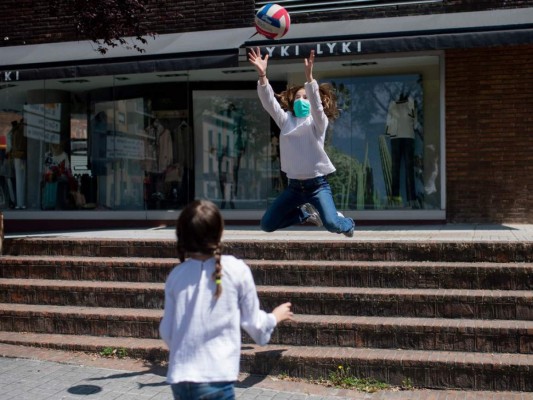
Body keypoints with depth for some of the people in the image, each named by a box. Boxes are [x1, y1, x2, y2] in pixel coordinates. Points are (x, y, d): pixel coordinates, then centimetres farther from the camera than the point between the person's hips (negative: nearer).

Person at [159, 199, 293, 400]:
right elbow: (253, 323, 2)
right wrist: (275, 317, 23)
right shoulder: (236, 269, -7)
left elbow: (166, 332, 9)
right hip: (214, 379, -4)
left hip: (179, 377, 5)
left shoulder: (176, 275, 2)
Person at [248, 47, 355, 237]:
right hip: (294, 185, 4)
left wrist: (309, 76, -37)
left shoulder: (318, 122, 0)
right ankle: (305, 213, 25)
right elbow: (269, 102, -6)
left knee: (332, 224, -25)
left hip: (317, 184, -4)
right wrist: (262, 75, -21)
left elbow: (316, 104, -21)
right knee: (266, 224, 1)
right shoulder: (286, 121, 9)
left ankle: (347, 222, 16)